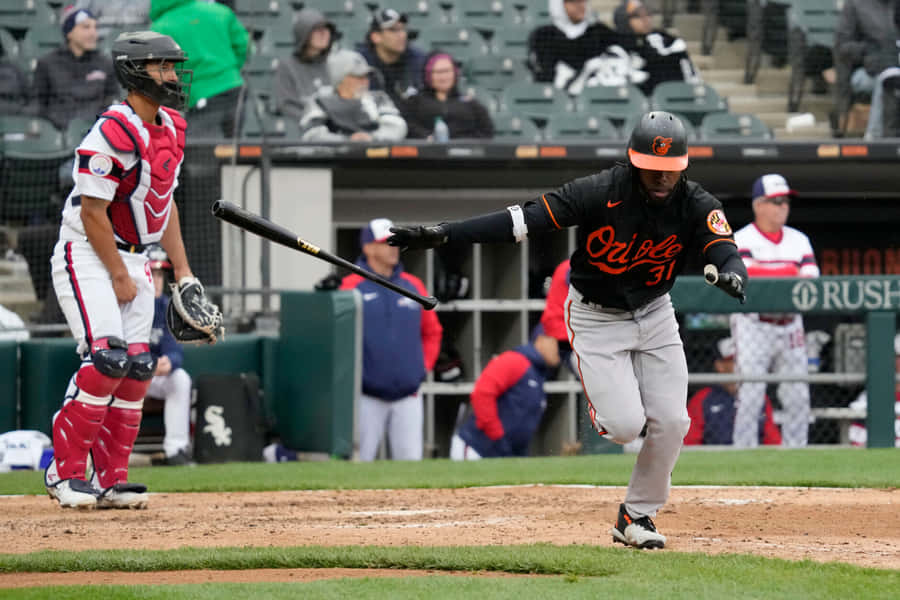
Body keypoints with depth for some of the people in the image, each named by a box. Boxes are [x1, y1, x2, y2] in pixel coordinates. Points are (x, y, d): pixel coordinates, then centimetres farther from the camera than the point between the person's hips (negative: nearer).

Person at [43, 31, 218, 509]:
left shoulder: (170, 129, 8)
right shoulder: (114, 132, -21)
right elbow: (93, 212, -20)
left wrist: (183, 273, 13)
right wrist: (119, 277, -15)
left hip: (133, 259, 9)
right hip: (87, 256, -9)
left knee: (137, 367, 2)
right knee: (106, 358, -19)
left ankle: (110, 480, 8)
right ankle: (65, 472, -10)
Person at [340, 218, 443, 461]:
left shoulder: (413, 285, 11)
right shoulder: (350, 287, -3)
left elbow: (432, 332, 20)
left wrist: (424, 367, 9)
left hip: (408, 396, 4)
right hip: (367, 398, -4)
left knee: (410, 459, 0)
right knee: (359, 462, -3)